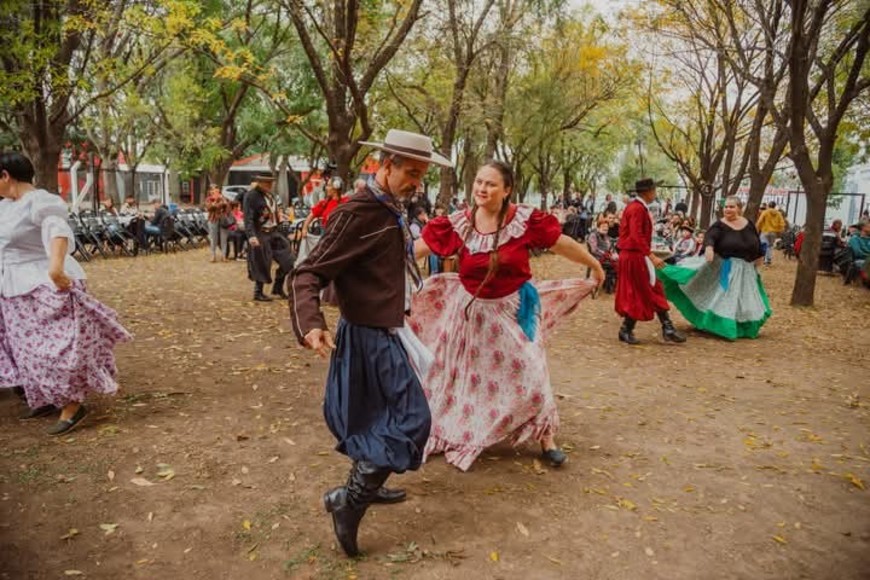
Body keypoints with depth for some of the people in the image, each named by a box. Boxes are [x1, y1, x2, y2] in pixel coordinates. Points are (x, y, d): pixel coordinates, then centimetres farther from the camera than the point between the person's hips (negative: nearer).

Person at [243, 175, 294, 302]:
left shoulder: (270, 194, 13)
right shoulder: (251, 196, -12)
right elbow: (248, 218, -20)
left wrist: (279, 215, 10)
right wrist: (251, 235, -29)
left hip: (274, 233, 8)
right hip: (260, 235, -8)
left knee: (287, 260, 5)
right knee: (262, 265, -1)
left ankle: (278, 287, 21)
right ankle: (258, 293, 16)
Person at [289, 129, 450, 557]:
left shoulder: (390, 210, 6)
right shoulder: (359, 213, -22)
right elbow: (308, 273, -24)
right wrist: (311, 324, -39)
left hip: (383, 330, 10)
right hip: (371, 336, -10)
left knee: (377, 414, 22)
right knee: (410, 419, -5)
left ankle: (365, 486, 40)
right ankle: (348, 501, 3)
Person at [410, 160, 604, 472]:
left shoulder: (525, 219, -14)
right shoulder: (458, 224, -10)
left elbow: (563, 244, -4)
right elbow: (418, 247, -11)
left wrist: (595, 266, 7)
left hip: (513, 309, -2)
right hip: (471, 309, 2)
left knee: (527, 373, 5)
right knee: (462, 374, 13)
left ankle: (546, 438, 25)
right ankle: (453, 434, 35)